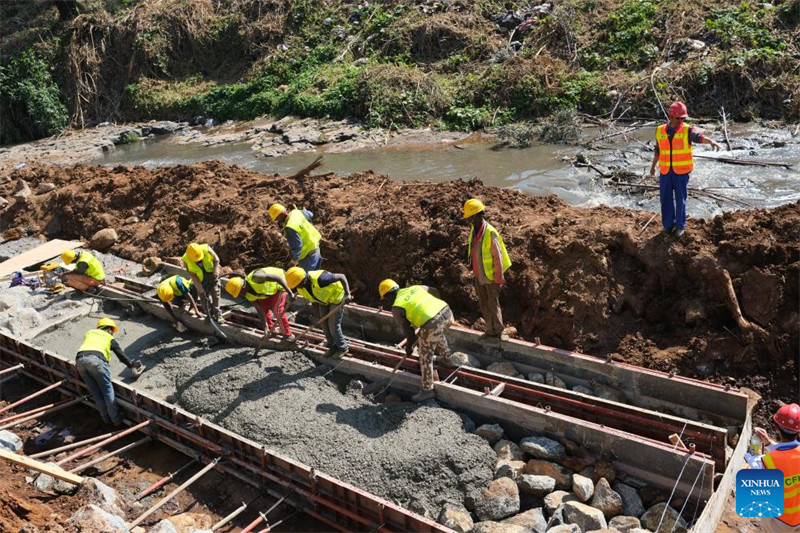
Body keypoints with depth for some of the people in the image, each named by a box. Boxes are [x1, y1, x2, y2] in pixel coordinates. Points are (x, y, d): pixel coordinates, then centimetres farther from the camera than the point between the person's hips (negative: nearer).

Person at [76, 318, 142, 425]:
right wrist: (132, 365, 36)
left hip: (80, 359, 4)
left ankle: (106, 417, 20)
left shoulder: (89, 333, 34)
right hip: (96, 359, -4)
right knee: (107, 390, 4)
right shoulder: (109, 338, 24)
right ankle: (116, 419, 7)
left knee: (95, 391, 12)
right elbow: (121, 354, 25)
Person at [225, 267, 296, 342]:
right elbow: (260, 310, -10)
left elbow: (278, 278, -38)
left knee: (277, 310, -14)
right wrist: (265, 327, -14)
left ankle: (288, 335, -1)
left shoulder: (255, 277, -38)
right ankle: (271, 330, 21)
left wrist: (290, 292, -40)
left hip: (280, 283, -7)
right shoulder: (249, 295, -13)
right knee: (263, 306, 2)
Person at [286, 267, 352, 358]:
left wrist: (347, 294, -42)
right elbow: (314, 301, 0)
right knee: (324, 323, 8)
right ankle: (333, 347, 27)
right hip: (324, 300, 7)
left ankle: (342, 348, 17)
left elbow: (342, 276, -33)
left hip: (336, 297, -7)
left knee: (333, 325, -4)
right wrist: (316, 317, -10)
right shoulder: (301, 289, -15)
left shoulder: (319, 279, -40)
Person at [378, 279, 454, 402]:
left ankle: (427, 390, 25)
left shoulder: (396, 308, 5)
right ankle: (447, 357, 63)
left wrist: (409, 346, 20)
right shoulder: (414, 288, 20)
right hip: (447, 312, 7)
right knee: (439, 334, 41)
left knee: (425, 357, 13)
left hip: (432, 324, -7)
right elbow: (434, 291, 28)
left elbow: (407, 329, 4)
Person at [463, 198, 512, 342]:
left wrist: (499, 279, -16)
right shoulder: (474, 230, 3)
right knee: (483, 305, 15)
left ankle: (500, 331, 16)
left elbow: (497, 257, -19)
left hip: (490, 277, -7)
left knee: (493, 305, 2)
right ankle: (490, 330, 28)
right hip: (478, 276, 7)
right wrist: (474, 271, 16)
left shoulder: (490, 233, -21)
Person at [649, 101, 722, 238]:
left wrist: (711, 141, -48)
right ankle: (668, 224, 21)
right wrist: (653, 166, 18)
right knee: (666, 198, 6)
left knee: (680, 199, 4)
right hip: (665, 171, 3)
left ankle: (680, 225, 17)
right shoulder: (660, 131, 2)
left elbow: (699, 137, -28)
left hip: (681, 171, -2)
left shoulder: (687, 130, -7)